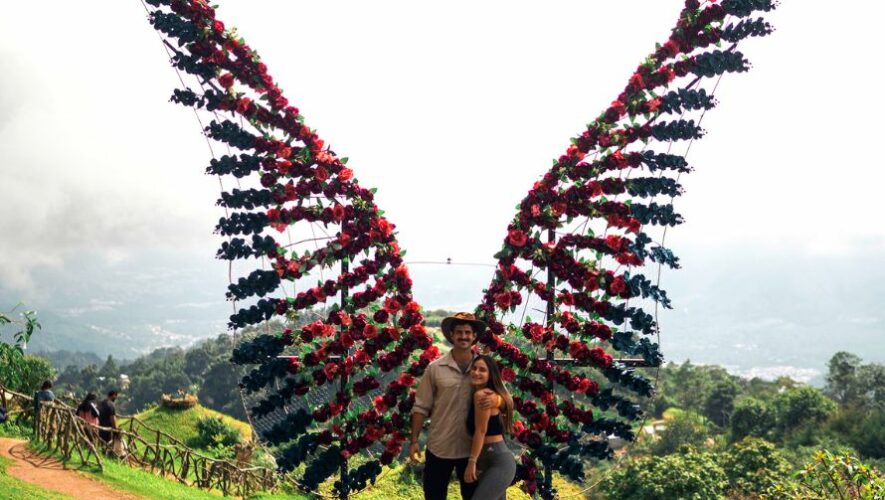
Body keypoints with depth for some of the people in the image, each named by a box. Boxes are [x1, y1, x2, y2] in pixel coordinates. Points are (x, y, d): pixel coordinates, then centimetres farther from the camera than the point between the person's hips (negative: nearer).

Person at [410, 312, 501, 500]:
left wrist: (496, 399, -23)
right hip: (439, 447, -1)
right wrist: (414, 440, -4)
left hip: (472, 447, 1)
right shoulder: (435, 368, -3)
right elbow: (421, 407, 0)